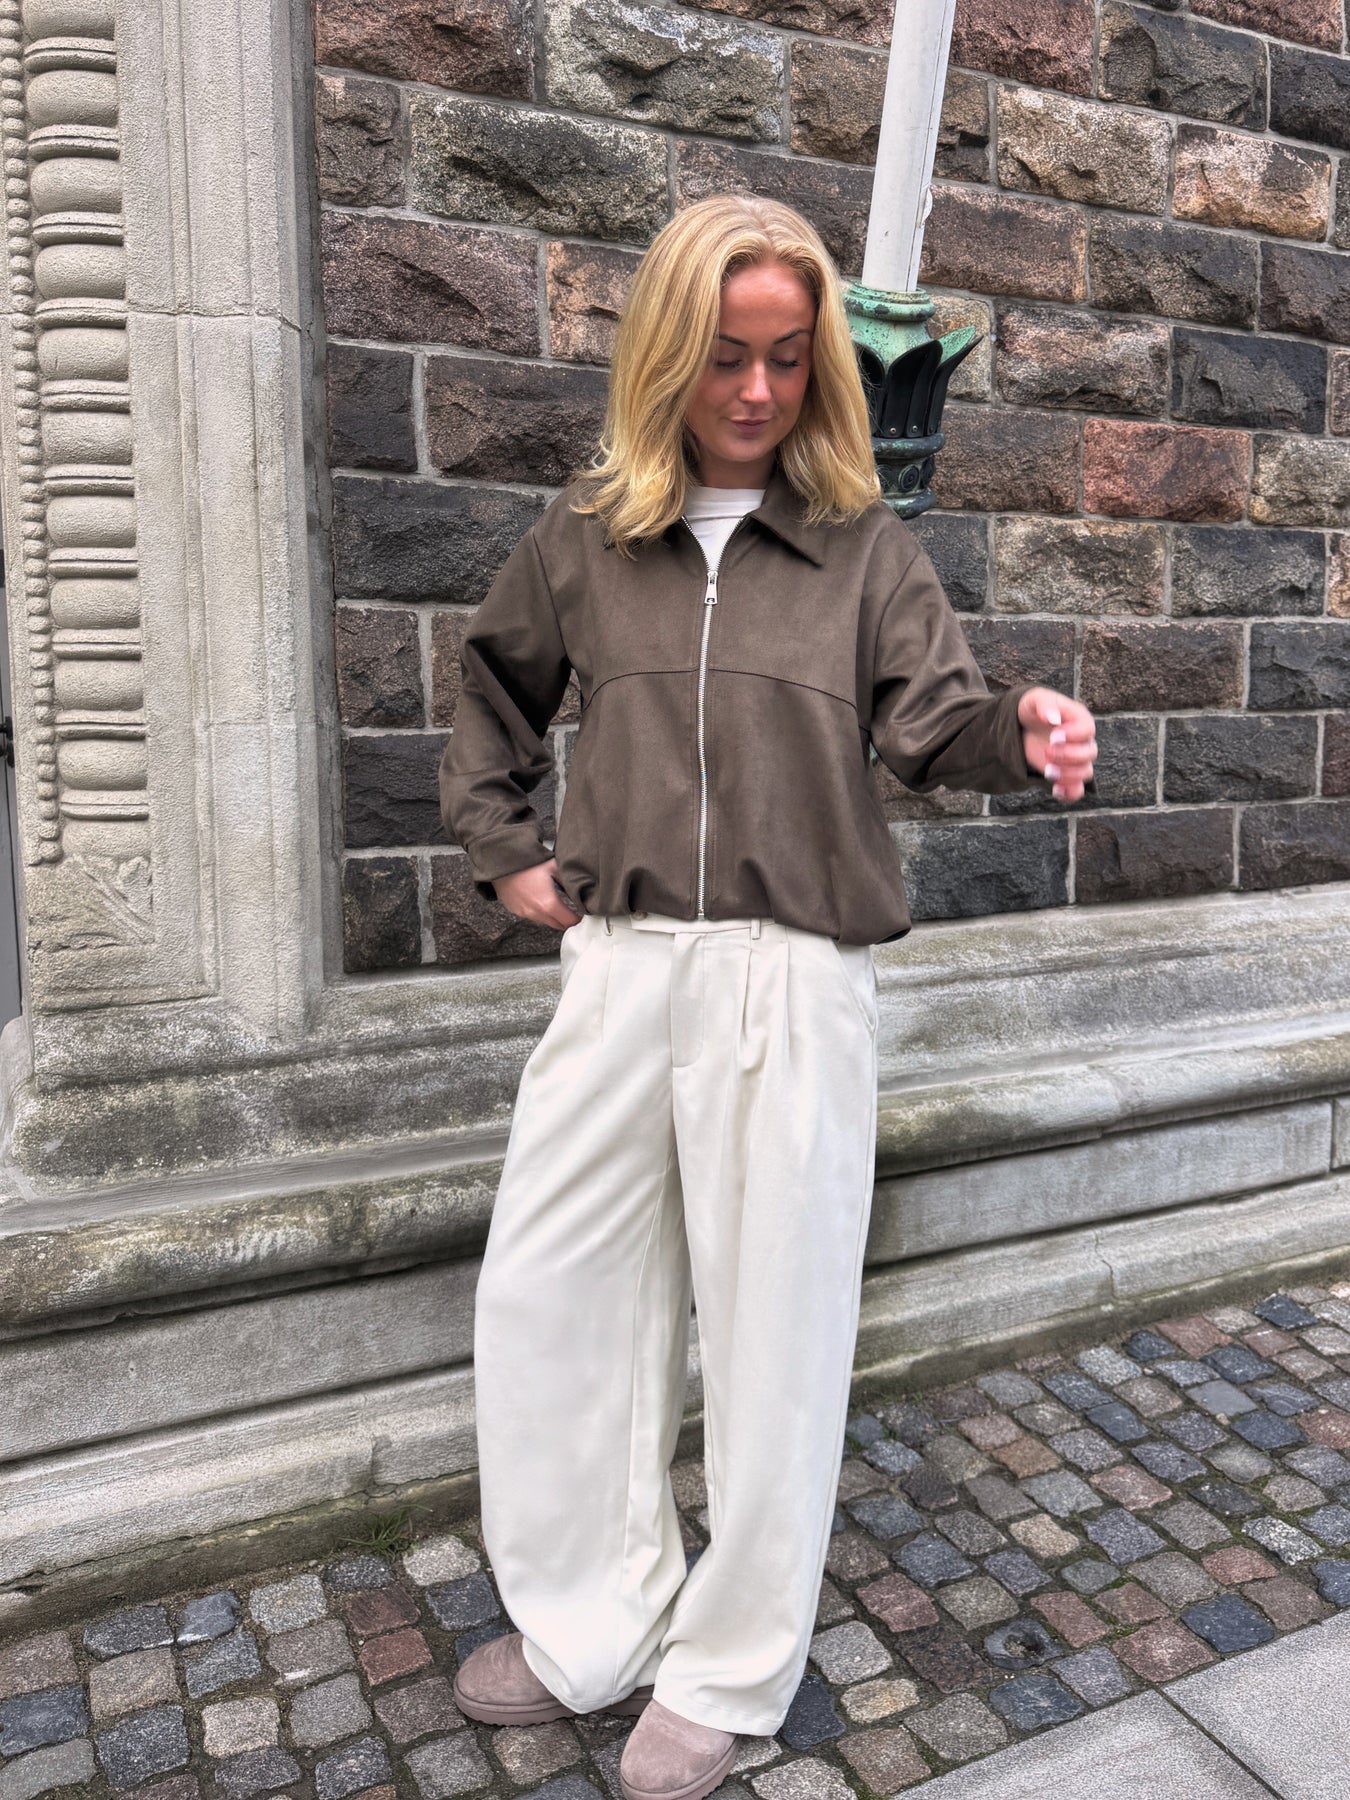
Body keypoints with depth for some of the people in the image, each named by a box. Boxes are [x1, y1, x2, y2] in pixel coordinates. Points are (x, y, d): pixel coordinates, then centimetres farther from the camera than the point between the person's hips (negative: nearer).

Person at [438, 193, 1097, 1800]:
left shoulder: (863, 547, 4)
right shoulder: (585, 536, 9)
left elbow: (928, 717, -7)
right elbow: (494, 686, 23)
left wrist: (1021, 737, -29)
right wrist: (500, 848, 12)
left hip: (793, 979, -3)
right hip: (618, 964, 3)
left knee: (771, 1324, 6)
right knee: (547, 1298, 10)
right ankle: (594, 1627, 33)